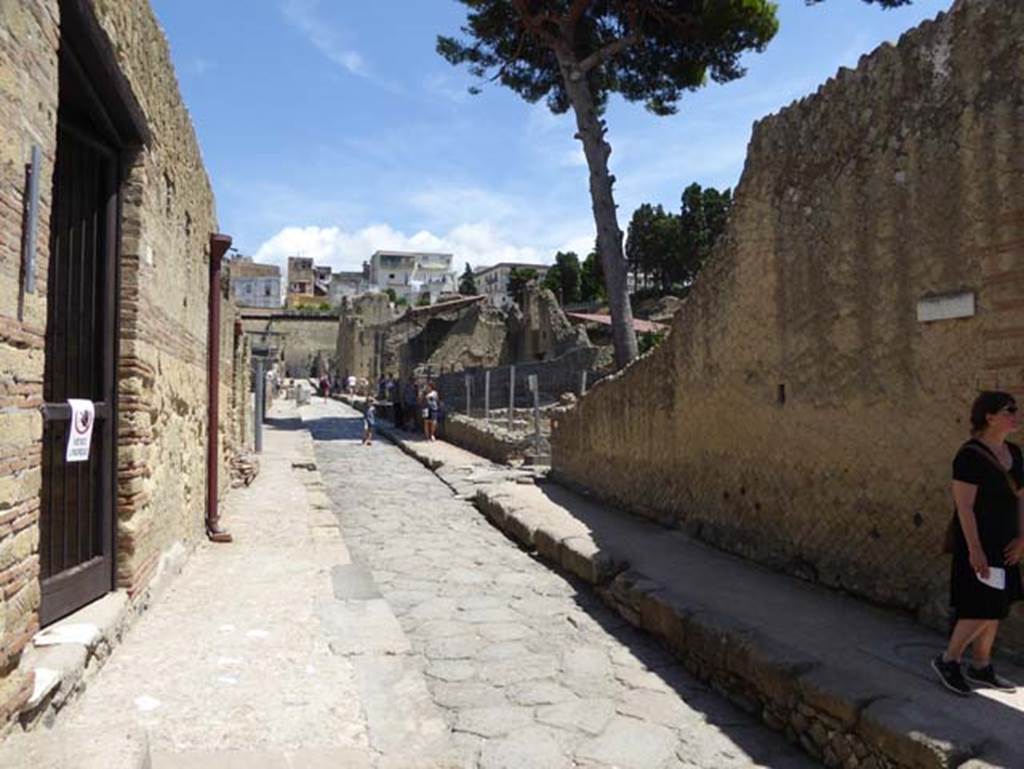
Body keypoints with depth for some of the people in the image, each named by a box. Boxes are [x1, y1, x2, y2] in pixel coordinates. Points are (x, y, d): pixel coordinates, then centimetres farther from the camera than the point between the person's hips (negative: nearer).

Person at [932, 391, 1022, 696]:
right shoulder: (970, 456, -17)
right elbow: (964, 507, -19)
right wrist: (975, 550, -21)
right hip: (978, 543, -8)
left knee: (995, 609, 14)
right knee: (981, 609, -5)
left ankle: (980, 667, 26)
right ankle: (948, 660, 12)